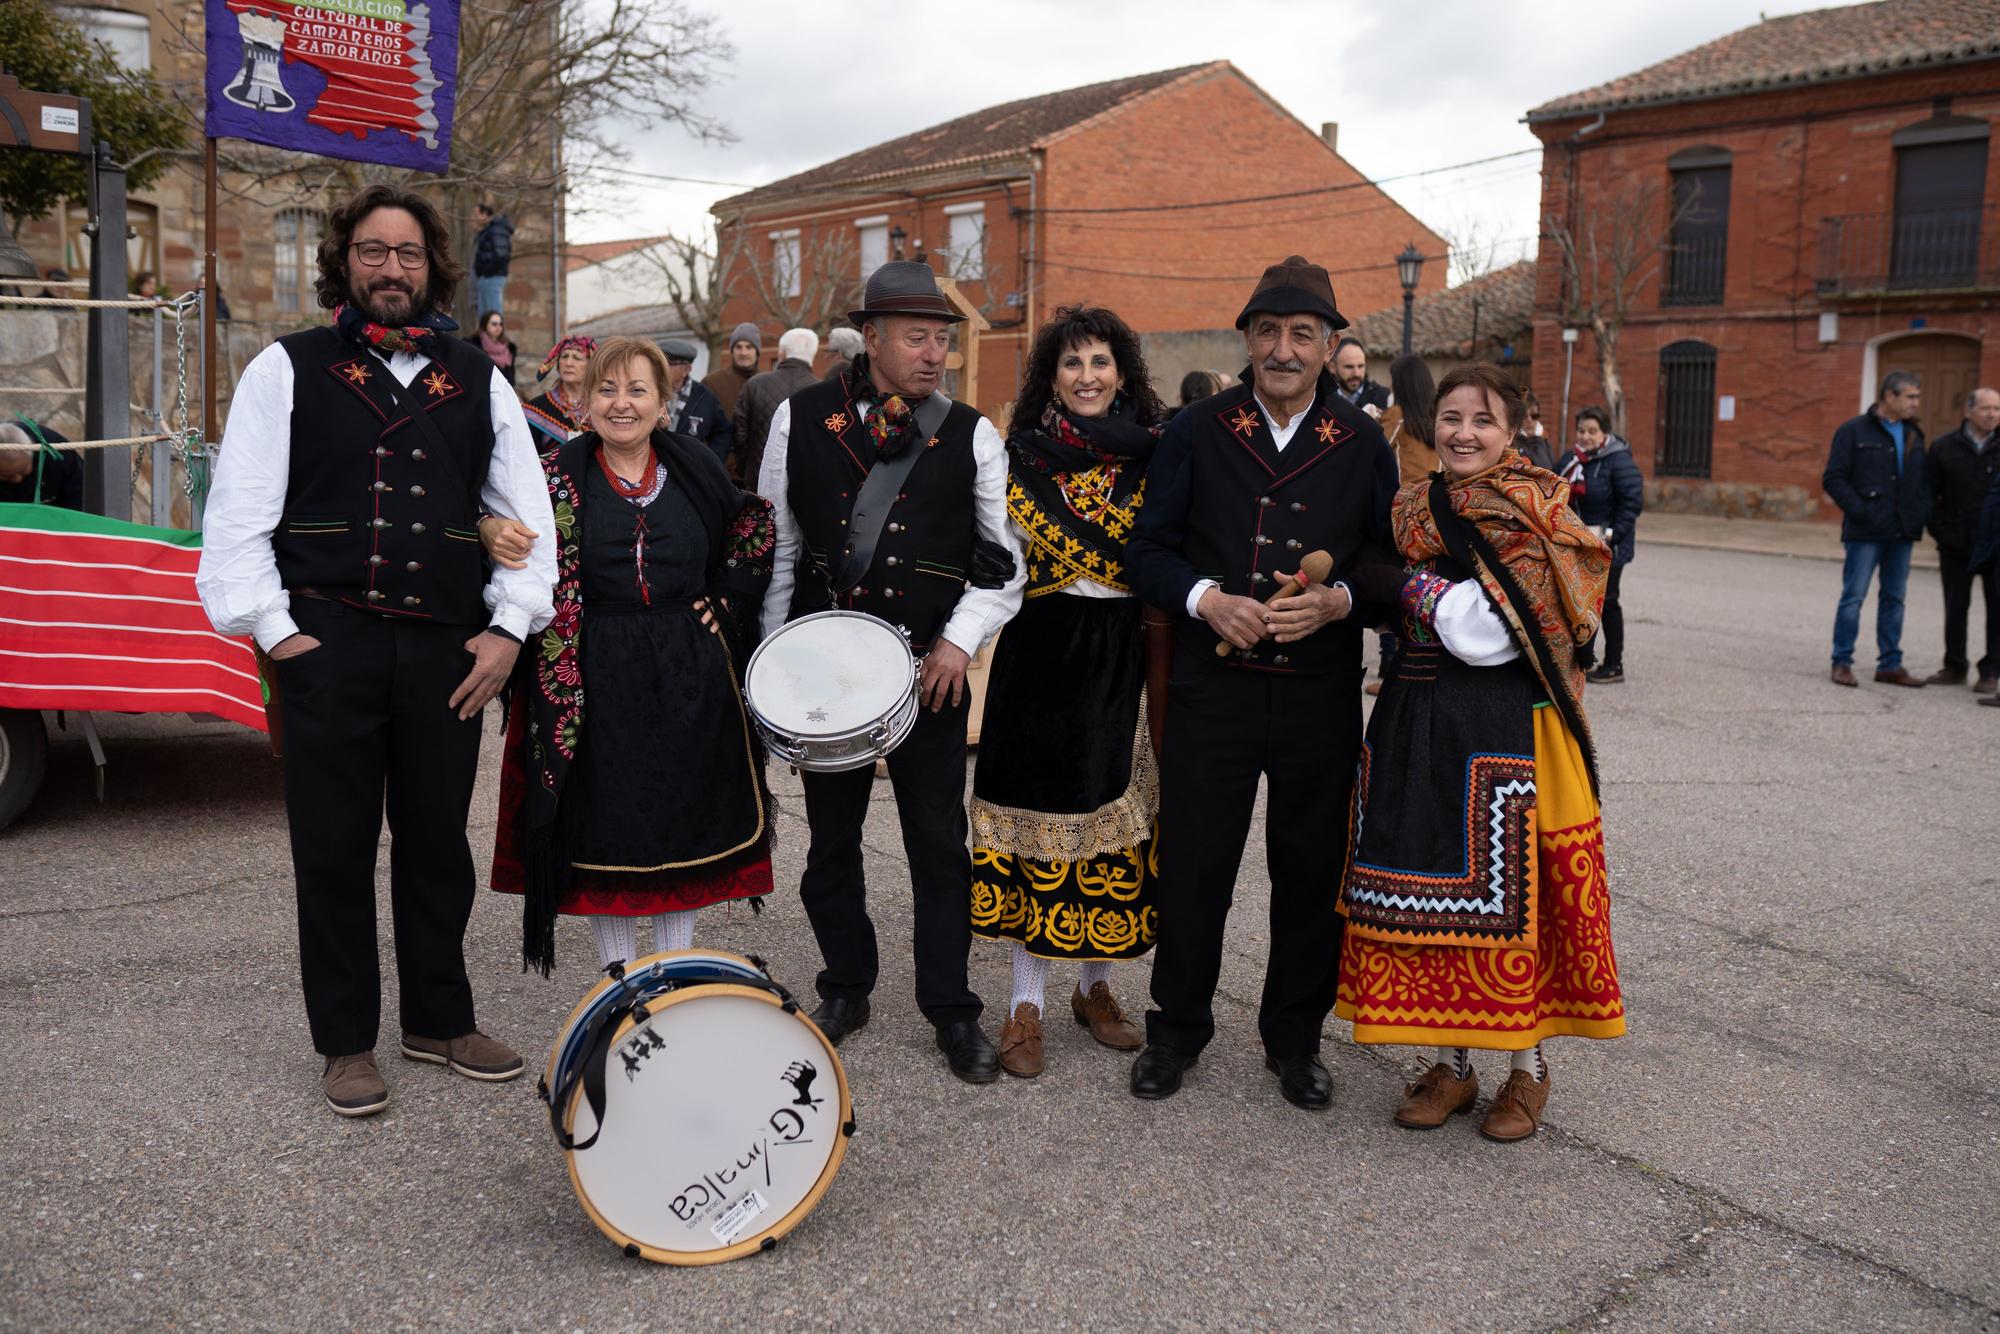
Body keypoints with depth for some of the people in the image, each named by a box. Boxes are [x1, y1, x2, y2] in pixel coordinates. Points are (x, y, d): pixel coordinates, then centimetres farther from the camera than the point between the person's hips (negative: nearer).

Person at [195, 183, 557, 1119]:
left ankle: (440, 1019, 28)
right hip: (328, 647, -2)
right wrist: (275, 630, -8)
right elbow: (239, 513, -1)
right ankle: (347, 1042, 21)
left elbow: (527, 515, 11)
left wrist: (507, 628, 1)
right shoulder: (288, 370, 4)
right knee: (335, 850, 7)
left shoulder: (478, 382, 11)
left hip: (448, 649, 2)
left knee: (437, 843, 12)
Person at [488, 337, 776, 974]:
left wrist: (726, 599, 5)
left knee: (682, 824, 9)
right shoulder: (563, 474, -2)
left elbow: (753, 529, 14)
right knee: (606, 828, 6)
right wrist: (494, 536, -23)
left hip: (686, 678, 2)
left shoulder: (692, 466, 3)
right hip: (597, 679, -1)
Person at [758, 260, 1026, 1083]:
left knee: (939, 843, 3)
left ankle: (951, 1009, 17)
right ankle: (846, 990, 30)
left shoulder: (971, 436, 1)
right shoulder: (800, 419, 2)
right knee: (831, 837, 12)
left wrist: (960, 642, -10)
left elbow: (1005, 560, 4)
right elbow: (778, 547, 7)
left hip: (930, 670, -1)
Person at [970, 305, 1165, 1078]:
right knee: (1039, 813, 2)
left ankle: (1096, 988, 26)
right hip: (1042, 654, -1)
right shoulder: (1023, 455, 2)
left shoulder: (1155, 458, 5)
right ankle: (1027, 1004, 13)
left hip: (1125, 658, 2)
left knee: (1114, 816, 8)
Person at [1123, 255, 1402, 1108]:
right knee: (1193, 862, 4)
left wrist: (1337, 600, -13)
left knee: (1311, 870, 9)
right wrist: (1206, 598, -14)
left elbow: (1392, 563, 7)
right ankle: (1177, 1029, 24)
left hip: (1322, 694, 1)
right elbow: (1148, 549, 4)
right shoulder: (1196, 432, 4)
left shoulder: (1362, 444, 6)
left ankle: (1294, 1039, 27)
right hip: (1211, 686, -1)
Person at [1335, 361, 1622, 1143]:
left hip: (1506, 733, -6)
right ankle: (1450, 1064, 23)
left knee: (1509, 894, 2)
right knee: (1430, 893, 9)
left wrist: (1419, 576, -11)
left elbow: (1480, 635, -18)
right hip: (1418, 727, 6)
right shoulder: (1418, 507, 11)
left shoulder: (1533, 519, -8)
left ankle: (1527, 1068, 19)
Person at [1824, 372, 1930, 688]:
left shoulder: (1914, 436, 14)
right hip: (1866, 532, -6)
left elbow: (1923, 480, 21)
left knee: (1894, 598, 9)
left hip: (1902, 532, 6)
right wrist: (1860, 511, -16)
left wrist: (1922, 511, 3)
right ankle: (1842, 663, 4)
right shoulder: (1854, 431, -4)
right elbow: (1833, 478, -8)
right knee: (1853, 596, -3)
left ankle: (1890, 665, 16)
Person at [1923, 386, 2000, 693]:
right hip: (1957, 544, 1)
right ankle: (1954, 667, 21)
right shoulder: (1944, 447, 2)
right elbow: (1928, 492, 5)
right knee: (1955, 608, 9)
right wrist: (1940, 531, -3)